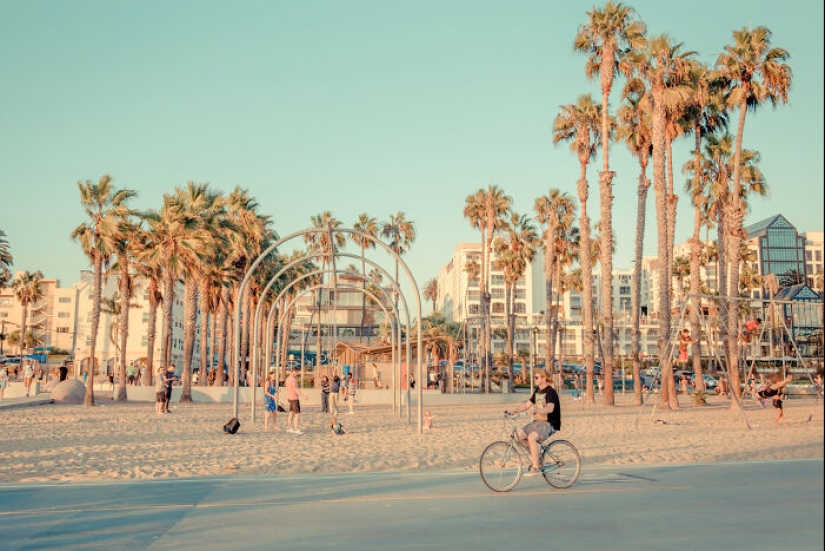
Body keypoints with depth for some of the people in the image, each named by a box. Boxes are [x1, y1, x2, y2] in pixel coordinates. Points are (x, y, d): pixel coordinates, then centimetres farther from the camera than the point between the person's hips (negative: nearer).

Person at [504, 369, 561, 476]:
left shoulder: (550, 391, -12)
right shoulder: (537, 391, 14)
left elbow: (550, 408, -28)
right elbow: (527, 404, 14)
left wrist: (536, 410, -44)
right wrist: (514, 411, 0)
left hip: (549, 424, -8)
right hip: (537, 421, 8)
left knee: (531, 437, -31)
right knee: (519, 434, -11)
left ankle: (535, 467, -24)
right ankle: (534, 455, 7)